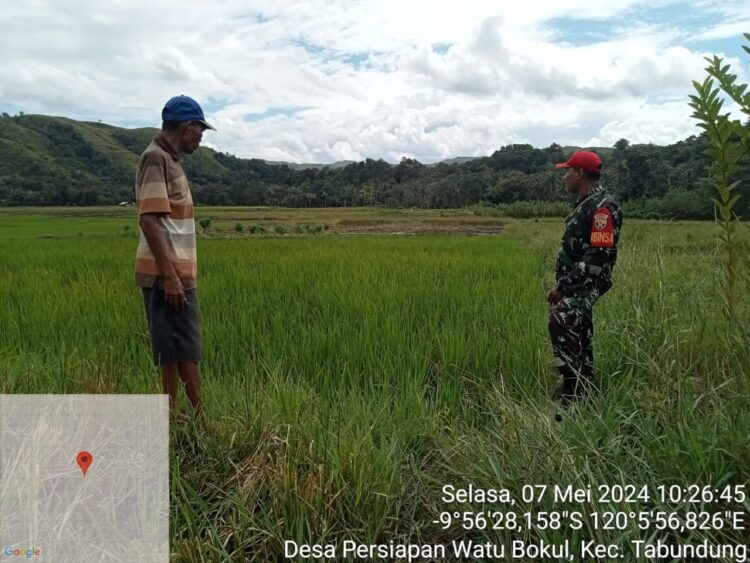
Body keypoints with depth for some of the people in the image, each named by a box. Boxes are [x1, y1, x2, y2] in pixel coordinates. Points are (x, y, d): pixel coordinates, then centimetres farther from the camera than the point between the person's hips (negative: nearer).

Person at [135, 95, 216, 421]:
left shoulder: (169, 159, 16)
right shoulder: (156, 158, -13)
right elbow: (148, 220, -20)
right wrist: (170, 276, -23)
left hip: (178, 272, 10)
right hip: (167, 274, -10)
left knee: (175, 348, 12)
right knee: (184, 348, -3)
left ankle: (172, 414, 20)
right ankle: (200, 415, 6)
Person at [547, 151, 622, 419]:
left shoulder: (602, 207, -17)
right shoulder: (585, 204, 14)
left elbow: (597, 258, -24)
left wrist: (562, 287, -23)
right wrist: (562, 284, 16)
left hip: (586, 283, -11)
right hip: (575, 282, 11)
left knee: (561, 321, -28)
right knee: (577, 333, 16)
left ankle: (573, 396, -26)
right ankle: (585, 392, 29)